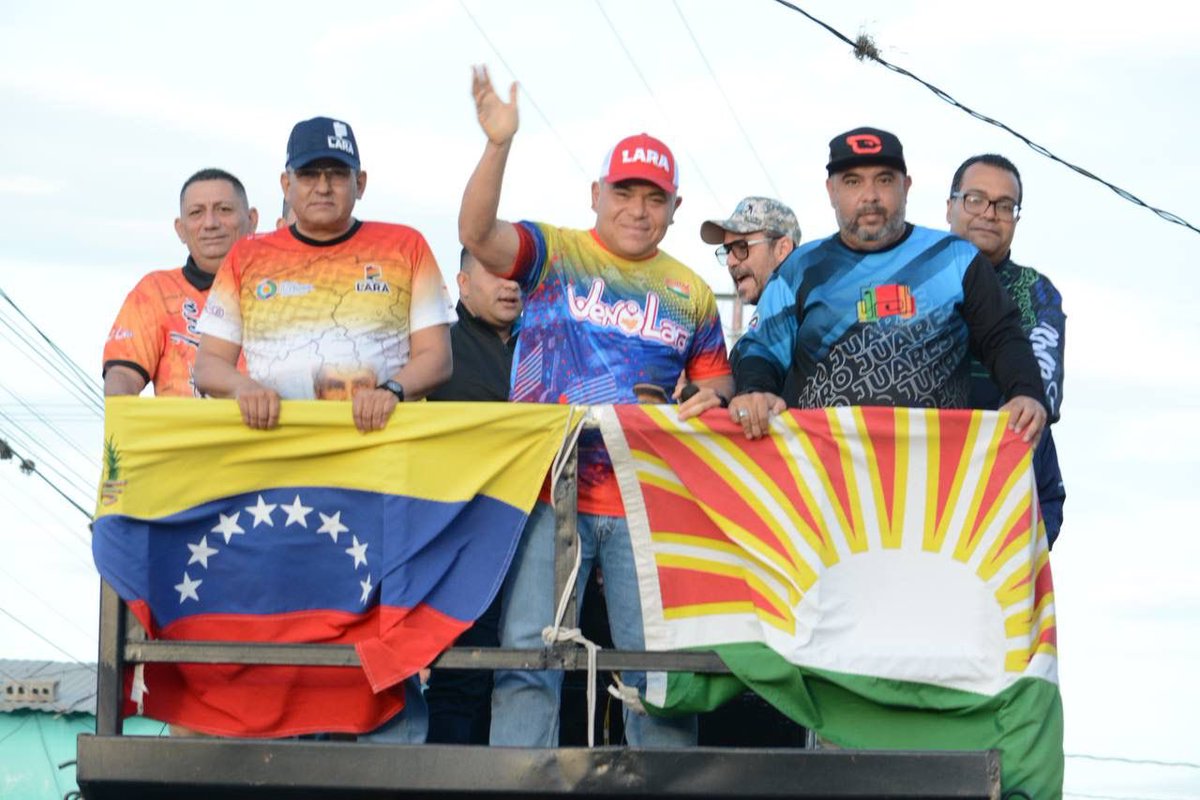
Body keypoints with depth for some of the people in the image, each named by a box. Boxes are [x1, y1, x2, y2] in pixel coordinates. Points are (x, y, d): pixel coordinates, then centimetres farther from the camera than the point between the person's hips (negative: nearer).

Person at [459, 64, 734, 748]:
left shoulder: (691, 293, 15)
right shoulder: (554, 253, 5)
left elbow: (715, 380, 23)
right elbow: (477, 232, -13)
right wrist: (498, 146, -26)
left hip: (648, 504, 3)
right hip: (547, 491, -3)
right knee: (528, 652, -5)